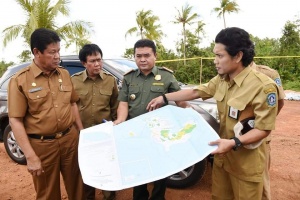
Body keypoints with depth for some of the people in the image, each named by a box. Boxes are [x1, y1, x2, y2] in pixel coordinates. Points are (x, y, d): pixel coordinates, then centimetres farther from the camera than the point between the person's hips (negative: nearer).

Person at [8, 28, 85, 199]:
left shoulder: (64, 74, 4)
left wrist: (81, 132, 11)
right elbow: (16, 120, -11)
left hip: (70, 138, 4)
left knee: (76, 185, 17)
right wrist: (30, 156, -14)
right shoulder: (20, 80, -10)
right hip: (42, 145, -3)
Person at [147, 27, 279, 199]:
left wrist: (234, 143, -33)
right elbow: (195, 92, 8)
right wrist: (164, 98, 9)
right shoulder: (220, 80, -1)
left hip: (246, 163, -6)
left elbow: (264, 128, -20)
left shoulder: (263, 86, -24)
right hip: (223, 156, 7)